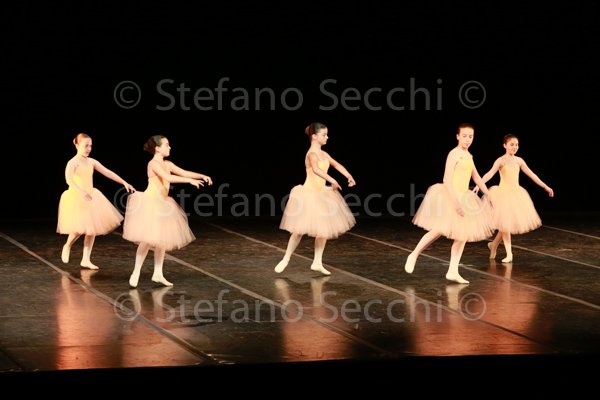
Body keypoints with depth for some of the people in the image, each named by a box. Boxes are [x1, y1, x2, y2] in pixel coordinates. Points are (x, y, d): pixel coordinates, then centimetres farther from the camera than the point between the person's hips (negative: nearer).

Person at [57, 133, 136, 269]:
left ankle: (86, 259, 12)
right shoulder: (73, 162, -13)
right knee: (79, 228, -12)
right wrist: (81, 191, -45)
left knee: (92, 228, 4)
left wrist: (125, 183, 6)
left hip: (90, 197, 7)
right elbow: (68, 179, -31)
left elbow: (108, 173, 10)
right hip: (76, 197, -7)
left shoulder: (92, 162, 7)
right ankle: (67, 247, 19)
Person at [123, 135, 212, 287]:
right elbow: (168, 177, -28)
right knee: (148, 239, -10)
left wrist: (202, 176, -4)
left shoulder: (167, 164, 10)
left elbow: (184, 172, 10)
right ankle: (136, 273, -2)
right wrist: (190, 180, -30)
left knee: (162, 239, 9)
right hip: (150, 202, -9)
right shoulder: (153, 163, -15)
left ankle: (158, 274, 16)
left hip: (162, 204, 9)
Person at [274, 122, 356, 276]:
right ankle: (285, 260, 11)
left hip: (321, 194, 9)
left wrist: (349, 176, 0)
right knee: (300, 230, -2)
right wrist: (332, 180, -49)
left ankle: (317, 263, 17)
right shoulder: (312, 154, -20)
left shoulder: (323, 154, 8)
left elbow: (337, 165, 14)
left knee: (323, 229, 9)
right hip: (309, 194, -9)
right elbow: (316, 169, -40)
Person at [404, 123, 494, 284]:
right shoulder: (454, 154, -13)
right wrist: (456, 201, -26)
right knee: (438, 231, -9)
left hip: (463, 198, 9)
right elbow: (447, 179, -20)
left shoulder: (468, 156, 12)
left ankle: (453, 271, 9)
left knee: (463, 234, 6)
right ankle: (414, 256, 10)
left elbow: (476, 177, 22)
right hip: (449, 197, -8)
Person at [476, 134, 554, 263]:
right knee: (505, 223, -3)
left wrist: (546, 187, 14)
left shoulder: (519, 160, 5)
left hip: (516, 194, 5)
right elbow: (490, 173, -24)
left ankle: (494, 244, 28)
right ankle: (509, 253, 4)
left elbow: (531, 174, 12)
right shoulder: (501, 160, -10)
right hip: (504, 194, -5)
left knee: (513, 222, 8)